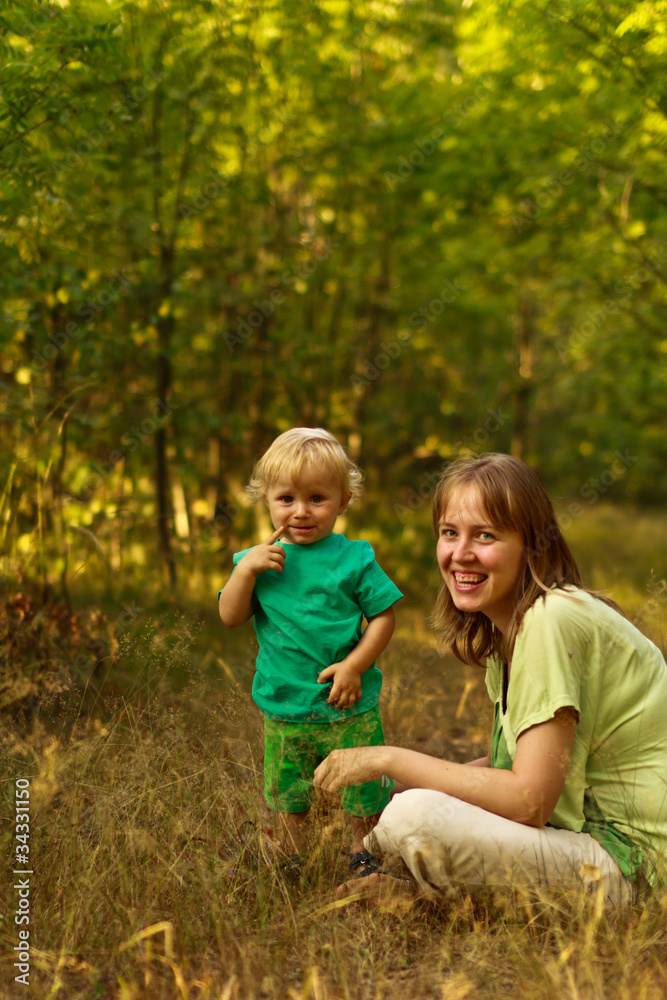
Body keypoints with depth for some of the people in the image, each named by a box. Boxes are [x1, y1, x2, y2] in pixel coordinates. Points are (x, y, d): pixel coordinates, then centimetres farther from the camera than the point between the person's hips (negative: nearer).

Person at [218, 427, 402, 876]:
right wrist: (246, 569, -18)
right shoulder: (258, 559, 2)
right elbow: (231, 616, -4)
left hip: (349, 708, -2)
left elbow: (384, 616, -5)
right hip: (284, 709, 3)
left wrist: (355, 666, -15)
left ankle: (362, 853, 33)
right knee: (287, 791, 16)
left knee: (364, 788, 6)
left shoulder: (353, 558, -6)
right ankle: (296, 860, 39)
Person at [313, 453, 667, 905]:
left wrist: (390, 759, -17)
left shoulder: (552, 621, -20)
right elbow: (522, 761, 12)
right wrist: (407, 779, -1)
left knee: (418, 817, -24)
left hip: (629, 863, -9)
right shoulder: (509, 624, 9)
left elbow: (529, 800, -22)